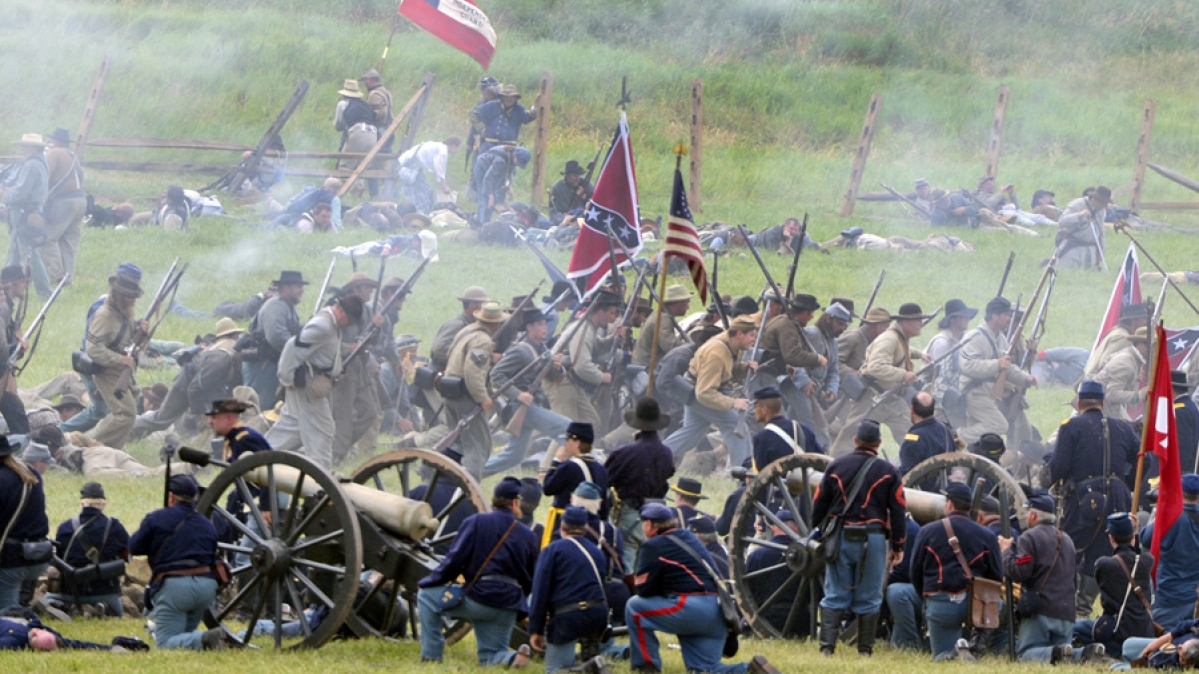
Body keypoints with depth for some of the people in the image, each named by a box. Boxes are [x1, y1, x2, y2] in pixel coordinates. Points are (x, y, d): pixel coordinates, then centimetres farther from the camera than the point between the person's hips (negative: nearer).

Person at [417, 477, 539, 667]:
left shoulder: (475, 522, -2)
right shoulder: (527, 535, 11)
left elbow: (455, 560, -7)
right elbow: (530, 581, 15)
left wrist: (429, 582, 6)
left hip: (478, 598, -4)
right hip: (509, 604, 4)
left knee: (426, 595, 15)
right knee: (490, 659, 19)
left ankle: (432, 657, 7)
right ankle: (514, 658, -16)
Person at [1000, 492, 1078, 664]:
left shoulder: (1029, 537, -4)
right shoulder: (1067, 540, 21)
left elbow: (1018, 572, -13)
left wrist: (1006, 551, 3)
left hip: (1040, 610, -7)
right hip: (1067, 611, 7)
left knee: (1026, 652, -4)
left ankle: (1054, 654, -34)